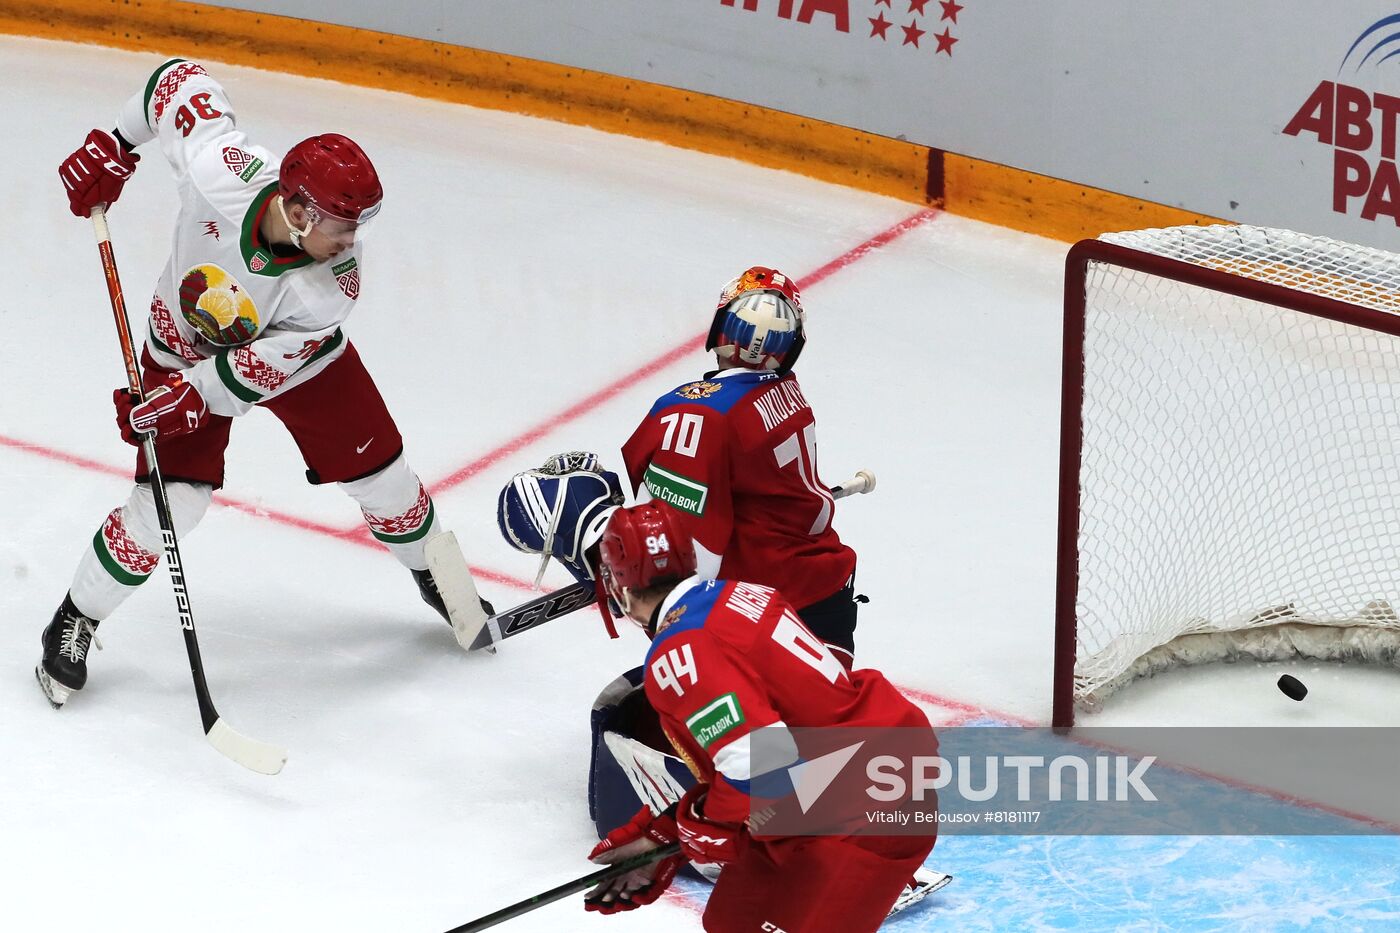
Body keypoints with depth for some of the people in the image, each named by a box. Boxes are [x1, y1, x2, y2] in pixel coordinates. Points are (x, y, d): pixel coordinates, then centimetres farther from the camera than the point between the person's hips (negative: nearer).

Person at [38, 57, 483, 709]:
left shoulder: (333, 282, -35)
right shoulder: (219, 171, -38)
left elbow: (264, 365, -27)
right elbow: (179, 79, -21)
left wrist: (188, 401, -34)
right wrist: (113, 147, -14)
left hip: (299, 358, 1)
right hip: (187, 349, -1)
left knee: (378, 472, 5)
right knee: (172, 500, -11)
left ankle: (435, 575, 37)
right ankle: (75, 621, 10)